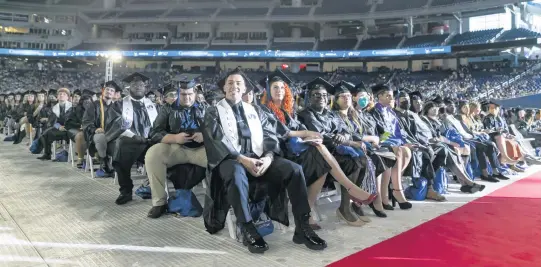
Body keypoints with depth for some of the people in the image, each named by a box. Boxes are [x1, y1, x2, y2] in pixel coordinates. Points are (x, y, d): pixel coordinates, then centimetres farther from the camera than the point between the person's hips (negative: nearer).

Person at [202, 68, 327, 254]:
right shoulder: (214, 112, 11)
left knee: (294, 169, -21)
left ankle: (302, 227, -19)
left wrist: (268, 157, -14)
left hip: (259, 158, 4)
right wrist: (242, 158, -20)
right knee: (237, 173, -40)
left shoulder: (256, 111, 22)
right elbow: (215, 141, -6)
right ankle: (248, 230, -30)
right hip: (229, 160, -3)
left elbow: (270, 136, 10)